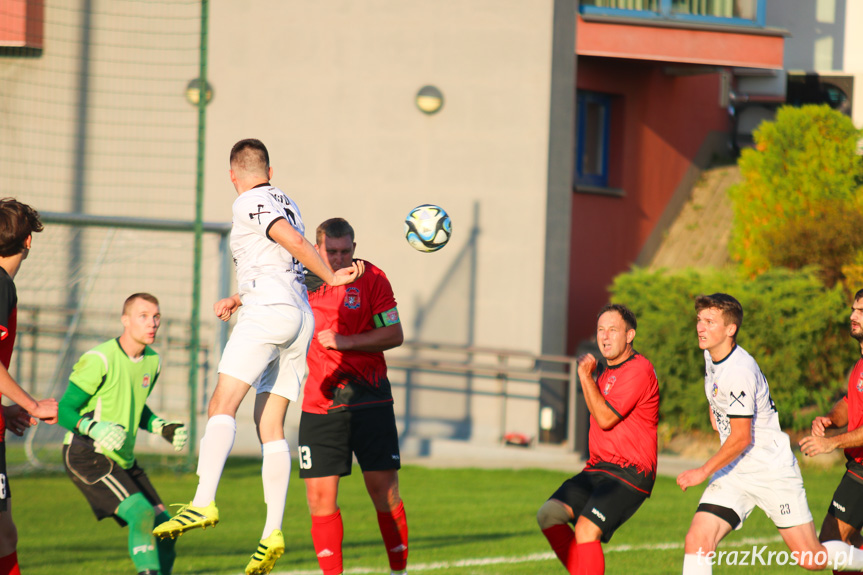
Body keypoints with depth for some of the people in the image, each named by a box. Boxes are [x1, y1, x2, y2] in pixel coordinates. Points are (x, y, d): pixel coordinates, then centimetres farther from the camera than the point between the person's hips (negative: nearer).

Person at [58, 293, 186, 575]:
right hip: (86, 456, -8)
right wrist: (96, 429, -33)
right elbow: (65, 411, -14)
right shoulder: (99, 360, -16)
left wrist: (164, 428, 7)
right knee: (143, 514, -25)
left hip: (122, 458, 8)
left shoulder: (152, 361, 8)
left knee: (164, 526, 3)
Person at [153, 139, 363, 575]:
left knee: (222, 404, -15)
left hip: (267, 312, -8)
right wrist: (239, 299, 28)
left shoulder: (249, 203, -1)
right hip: (301, 317, 8)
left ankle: (203, 503, -30)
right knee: (270, 425, 5)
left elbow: (293, 241, -13)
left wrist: (331, 277, -5)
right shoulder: (284, 203, 25)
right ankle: (273, 531, -3)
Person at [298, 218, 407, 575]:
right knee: (320, 497, -3)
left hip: (369, 399, -2)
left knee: (385, 490, -4)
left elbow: (394, 335, -5)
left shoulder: (371, 278, -2)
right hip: (318, 404, 2)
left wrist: (344, 341, -15)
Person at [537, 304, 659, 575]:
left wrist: (585, 374, -10)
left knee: (586, 530, -24)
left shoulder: (639, 370, -11)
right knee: (549, 514, -8)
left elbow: (605, 418, -16)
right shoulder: (608, 374, 21)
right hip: (597, 470, 9)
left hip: (629, 474, -9)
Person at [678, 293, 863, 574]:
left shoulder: (739, 372, -24)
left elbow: (741, 439, -23)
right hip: (734, 474, 8)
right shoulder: (711, 356, 3)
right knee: (696, 542, -13)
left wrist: (703, 472, -18)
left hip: (773, 472, -8)